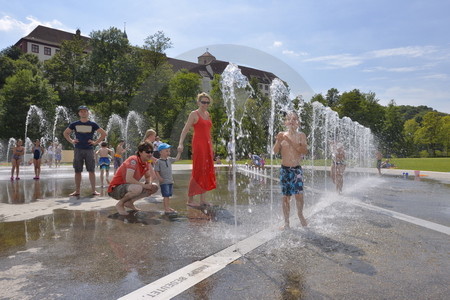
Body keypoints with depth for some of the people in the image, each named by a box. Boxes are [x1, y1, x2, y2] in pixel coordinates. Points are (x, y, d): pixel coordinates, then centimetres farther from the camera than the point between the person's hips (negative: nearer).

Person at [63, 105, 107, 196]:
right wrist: (71, 141, 6)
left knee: (91, 171, -2)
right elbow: (65, 133, 20)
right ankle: (77, 191, 11)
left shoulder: (93, 124, 3)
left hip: (89, 150, -1)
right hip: (78, 150, 1)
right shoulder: (74, 124, 7)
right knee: (77, 171, 4)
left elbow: (104, 134, 7)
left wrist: (96, 142, -2)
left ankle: (94, 190, 3)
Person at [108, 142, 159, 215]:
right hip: (115, 189, -9)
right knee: (137, 188, -38)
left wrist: (149, 183, -11)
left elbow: (148, 177, 12)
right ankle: (120, 204, -10)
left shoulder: (146, 163, 3)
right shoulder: (133, 160, -23)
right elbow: (128, 179, -33)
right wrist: (144, 185, -25)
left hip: (129, 188, 9)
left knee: (154, 187, 2)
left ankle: (129, 202, 6)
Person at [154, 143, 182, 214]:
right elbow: (156, 171, -11)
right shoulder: (158, 161, -9)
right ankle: (166, 209, -5)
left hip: (170, 181, 7)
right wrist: (159, 178, -21)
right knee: (166, 195, -8)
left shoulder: (169, 159, 10)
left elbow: (176, 159, 24)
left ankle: (168, 207, 24)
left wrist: (179, 152, 18)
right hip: (164, 182, -7)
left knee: (168, 195, 15)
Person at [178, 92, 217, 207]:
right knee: (198, 172, -6)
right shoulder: (194, 114, -4)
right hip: (198, 145, -7)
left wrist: (211, 148, 20)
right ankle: (190, 199, 3)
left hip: (207, 146, 8)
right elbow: (185, 130, -12)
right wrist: (180, 143, -24)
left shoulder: (207, 114, 17)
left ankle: (202, 199, 15)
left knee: (207, 172, 7)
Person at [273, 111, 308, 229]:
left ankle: (300, 214, 15)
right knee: (286, 196, 5)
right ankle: (286, 221, 17)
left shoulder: (301, 135, 2)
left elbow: (304, 150, -12)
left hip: (297, 169, -1)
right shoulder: (282, 135, 4)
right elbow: (275, 151, -2)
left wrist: (290, 141, -19)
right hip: (285, 169, 1)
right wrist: (278, 141, -20)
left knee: (299, 194, -12)